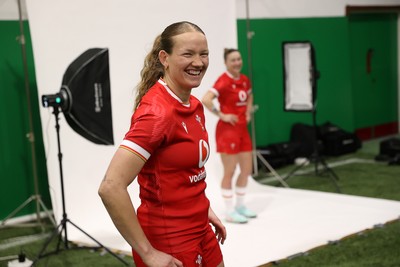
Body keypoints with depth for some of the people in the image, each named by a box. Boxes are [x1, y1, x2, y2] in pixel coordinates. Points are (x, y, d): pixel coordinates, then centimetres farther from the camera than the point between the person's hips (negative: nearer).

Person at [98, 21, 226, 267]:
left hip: (201, 231, 8)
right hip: (169, 242, -8)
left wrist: (204, 210, 13)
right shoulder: (157, 111, -22)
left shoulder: (195, 106, 2)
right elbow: (111, 188, -28)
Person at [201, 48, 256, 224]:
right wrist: (222, 115, -21)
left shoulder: (244, 79, 7)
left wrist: (248, 112, 13)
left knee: (247, 170, 12)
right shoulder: (223, 81, -16)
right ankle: (230, 212, 9)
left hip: (242, 129, 8)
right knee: (229, 172, -1)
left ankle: (240, 206, 27)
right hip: (227, 130, -8)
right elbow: (206, 100, -29)